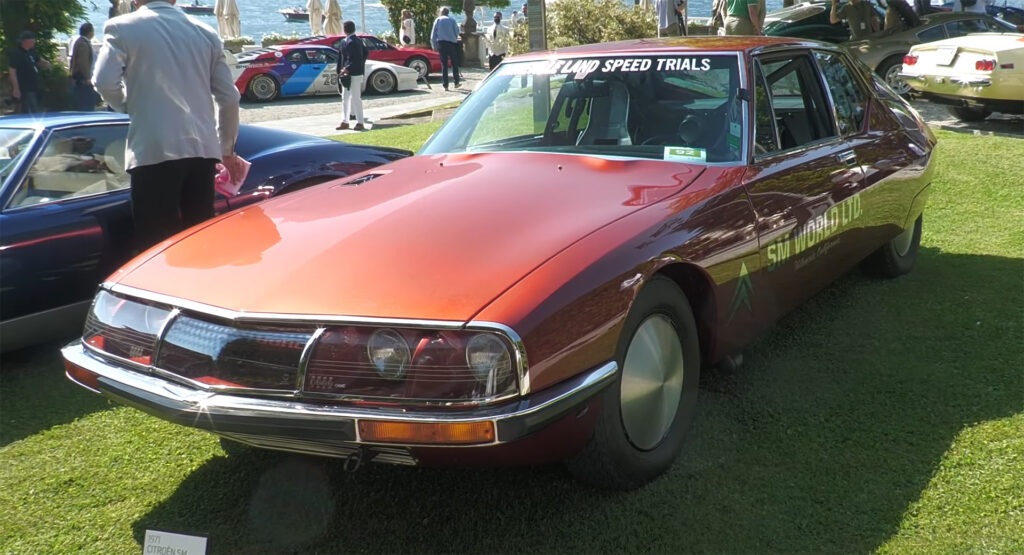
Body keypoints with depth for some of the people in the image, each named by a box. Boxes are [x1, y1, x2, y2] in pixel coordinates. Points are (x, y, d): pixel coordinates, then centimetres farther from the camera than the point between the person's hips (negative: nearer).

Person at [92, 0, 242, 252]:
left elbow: (105, 81, -10)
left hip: (154, 150, -4)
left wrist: (130, 105, 12)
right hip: (202, 148, 4)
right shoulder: (206, 32, 15)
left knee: (157, 243, 0)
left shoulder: (122, 27, 4)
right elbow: (229, 97, 13)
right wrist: (227, 150, 22)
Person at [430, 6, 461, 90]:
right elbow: (457, 31, 4)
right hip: (451, 43, -1)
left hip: (441, 43, 1)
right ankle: (456, 82, 13)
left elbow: (433, 34, 3)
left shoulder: (437, 20, 5)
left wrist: (434, 45, 8)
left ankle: (445, 85, 0)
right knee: (454, 63, 10)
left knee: (444, 64, 3)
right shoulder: (452, 20, 2)